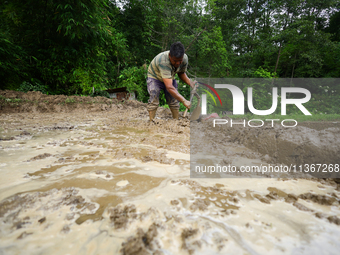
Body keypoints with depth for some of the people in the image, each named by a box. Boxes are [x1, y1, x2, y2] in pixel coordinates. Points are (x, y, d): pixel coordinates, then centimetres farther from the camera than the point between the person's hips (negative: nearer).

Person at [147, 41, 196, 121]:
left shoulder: (185, 58, -23)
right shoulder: (163, 61, -44)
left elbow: (181, 73, -1)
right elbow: (169, 87, -51)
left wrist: (190, 82, -21)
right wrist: (184, 101, -56)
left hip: (170, 77, 5)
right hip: (155, 77, -5)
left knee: (174, 100, 0)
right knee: (154, 100, -17)